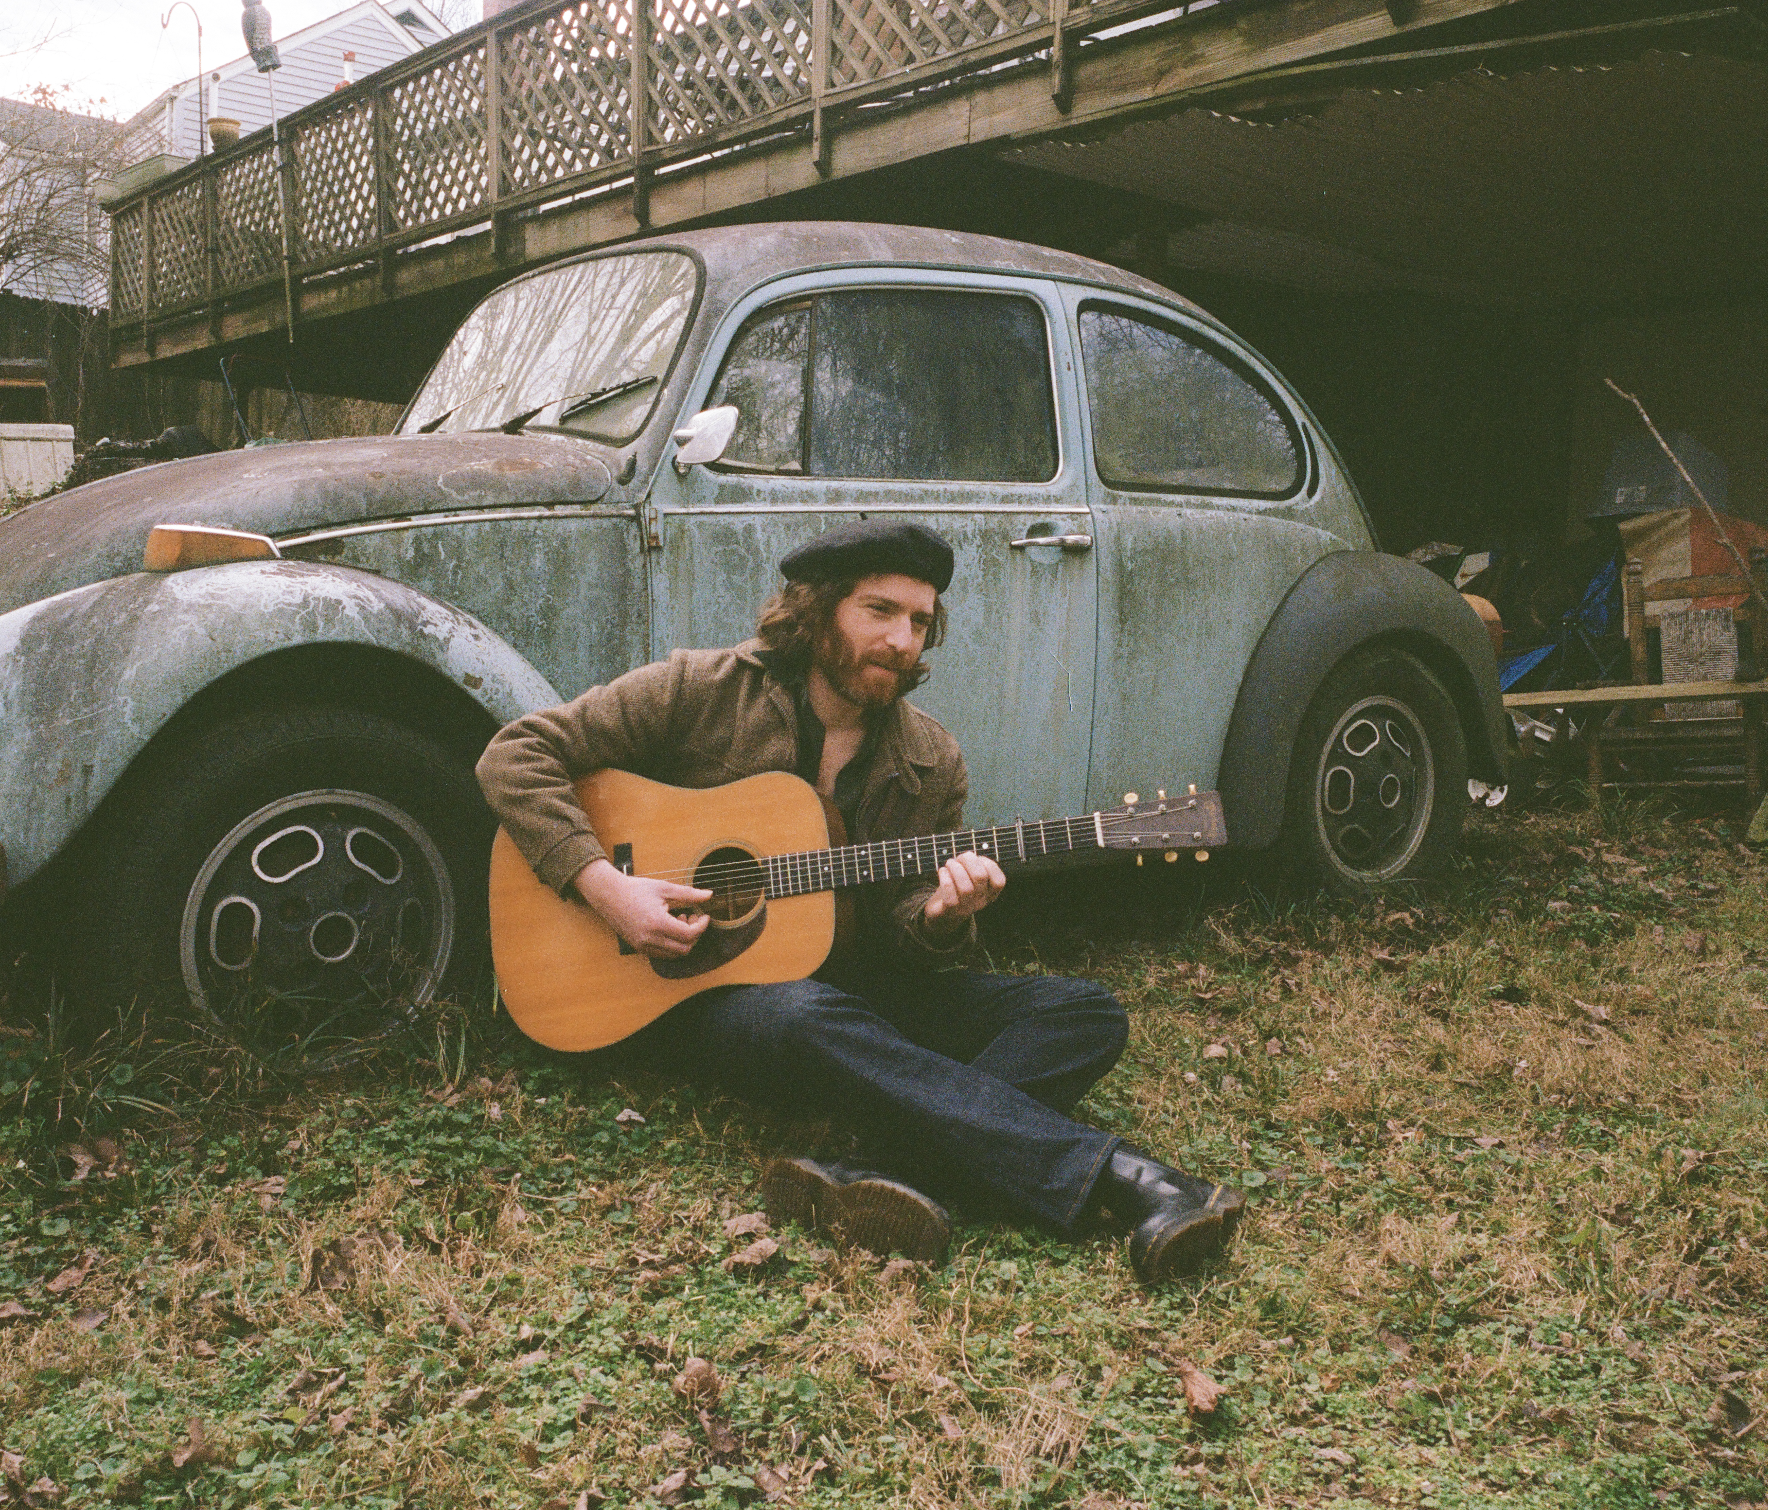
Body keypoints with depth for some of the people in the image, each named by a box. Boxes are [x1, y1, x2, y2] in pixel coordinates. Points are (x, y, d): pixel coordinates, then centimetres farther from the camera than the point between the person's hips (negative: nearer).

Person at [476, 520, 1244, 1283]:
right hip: (710, 987, -4)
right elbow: (516, 754, -7)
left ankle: (898, 1173, -38)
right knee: (805, 1016, -40)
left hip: (857, 980, 5)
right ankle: (1113, 1175, -40)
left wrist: (939, 918, -19)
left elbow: (899, 933, 6)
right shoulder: (702, 691, -6)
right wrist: (601, 882, -19)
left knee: (1087, 1013, -13)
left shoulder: (931, 761, 5)